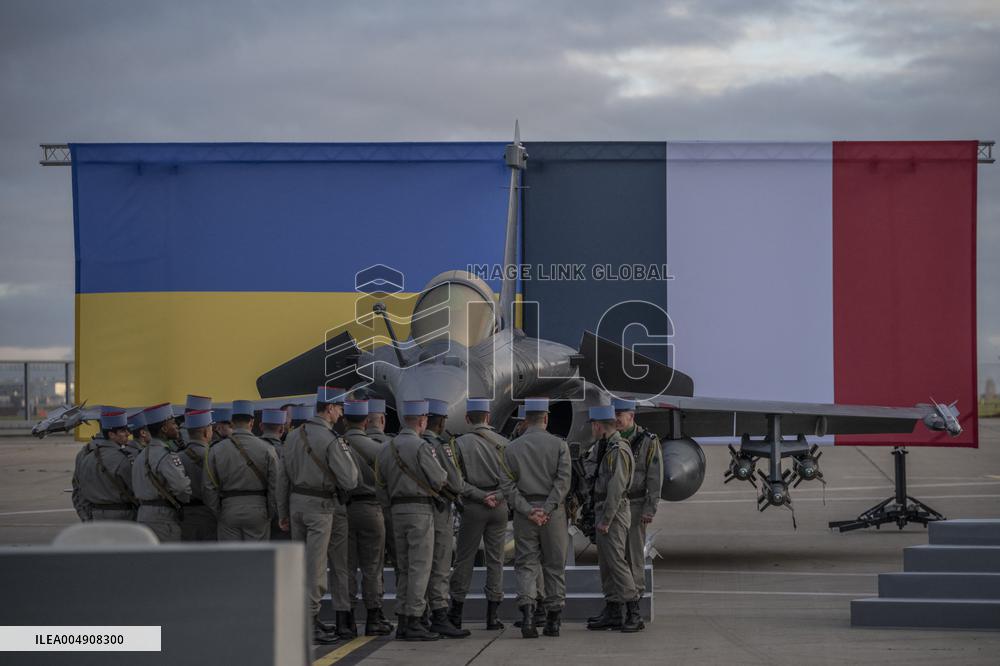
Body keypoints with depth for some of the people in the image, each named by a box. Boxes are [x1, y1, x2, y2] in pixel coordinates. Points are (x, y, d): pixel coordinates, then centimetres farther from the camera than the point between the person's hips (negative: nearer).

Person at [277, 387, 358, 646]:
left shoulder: (294, 436, 7)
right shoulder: (331, 440, -15)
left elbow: (283, 478, 11)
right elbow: (349, 481, -16)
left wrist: (283, 512, 17)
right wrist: (347, 455, 1)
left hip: (296, 502, 7)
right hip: (321, 507, -7)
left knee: (302, 563, 13)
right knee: (315, 565, -5)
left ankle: (307, 617, 20)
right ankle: (309, 620, -5)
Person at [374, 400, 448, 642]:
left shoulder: (387, 449, 10)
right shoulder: (421, 447, -13)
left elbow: (381, 481, 13)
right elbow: (439, 480, -12)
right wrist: (442, 470, 8)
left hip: (397, 510, 7)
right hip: (420, 510, -7)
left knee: (404, 567, 12)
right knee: (420, 567, -5)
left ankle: (403, 621, 12)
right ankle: (413, 621, -8)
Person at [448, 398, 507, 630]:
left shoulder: (460, 443, -4)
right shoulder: (502, 442, 2)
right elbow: (511, 476, -3)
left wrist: (481, 496, -9)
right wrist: (497, 496, -7)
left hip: (472, 507, -2)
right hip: (499, 507, 2)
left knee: (464, 559, 6)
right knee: (495, 559, 7)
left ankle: (456, 613, 9)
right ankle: (492, 615, 6)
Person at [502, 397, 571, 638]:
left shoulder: (512, 448, 4)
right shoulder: (559, 445, 0)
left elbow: (508, 485, -4)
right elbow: (563, 480, -11)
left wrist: (527, 510, -8)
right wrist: (547, 509, -13)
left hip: (524, 512, 0)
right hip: (553, 512, 0)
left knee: (526, 564, 3)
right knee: (554, 565, 9)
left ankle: (526, 609, -18)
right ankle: (553, 620, 11)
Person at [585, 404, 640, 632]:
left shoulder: (618, 451, -17)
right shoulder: (604, 447, 14)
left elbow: (616, 489, -22)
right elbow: (590, 468, 29)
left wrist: (606, 520, -21)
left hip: (614, 511, -10)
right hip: (602, 510, 10)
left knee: (615, 560, -14)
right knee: (605, 562, 10)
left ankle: (633, 612, -14)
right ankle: (612, 613, 13)